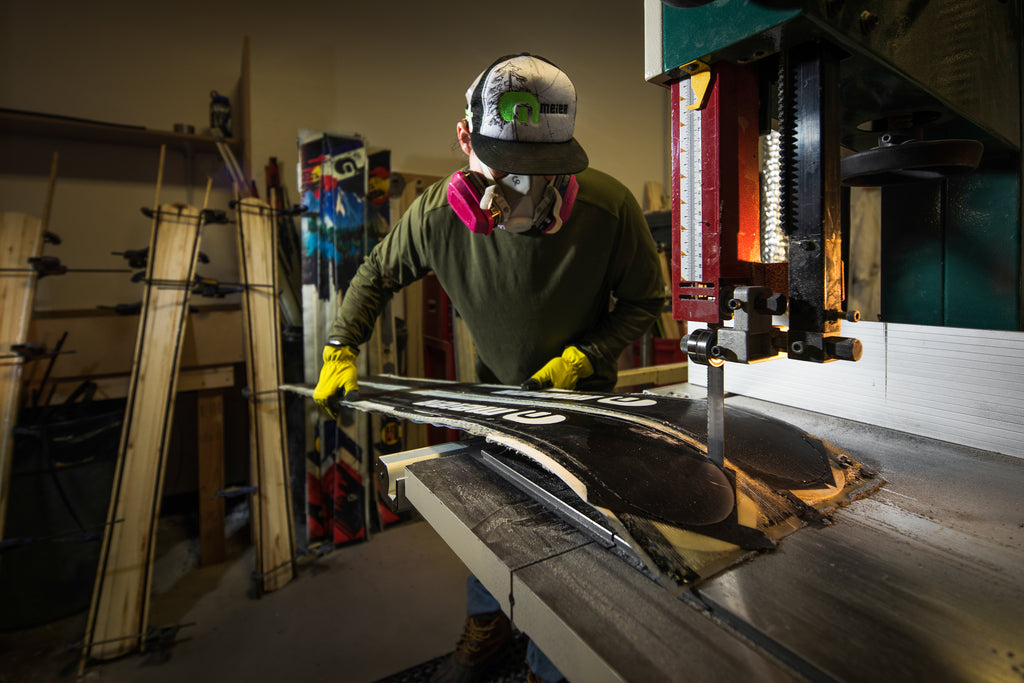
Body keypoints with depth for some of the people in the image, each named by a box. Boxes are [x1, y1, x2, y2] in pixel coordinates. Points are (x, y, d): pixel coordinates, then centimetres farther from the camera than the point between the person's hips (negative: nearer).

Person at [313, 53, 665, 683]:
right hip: (496, 388, 3)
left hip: (580, 390, -2)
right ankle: (487, 625, 48)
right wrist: (340, 353, -8)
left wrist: (581, 358, -23)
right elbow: (379, 274, -2)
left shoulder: (610, 208, -28)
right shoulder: (441, 212, -23)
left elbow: (645, 301, -11)